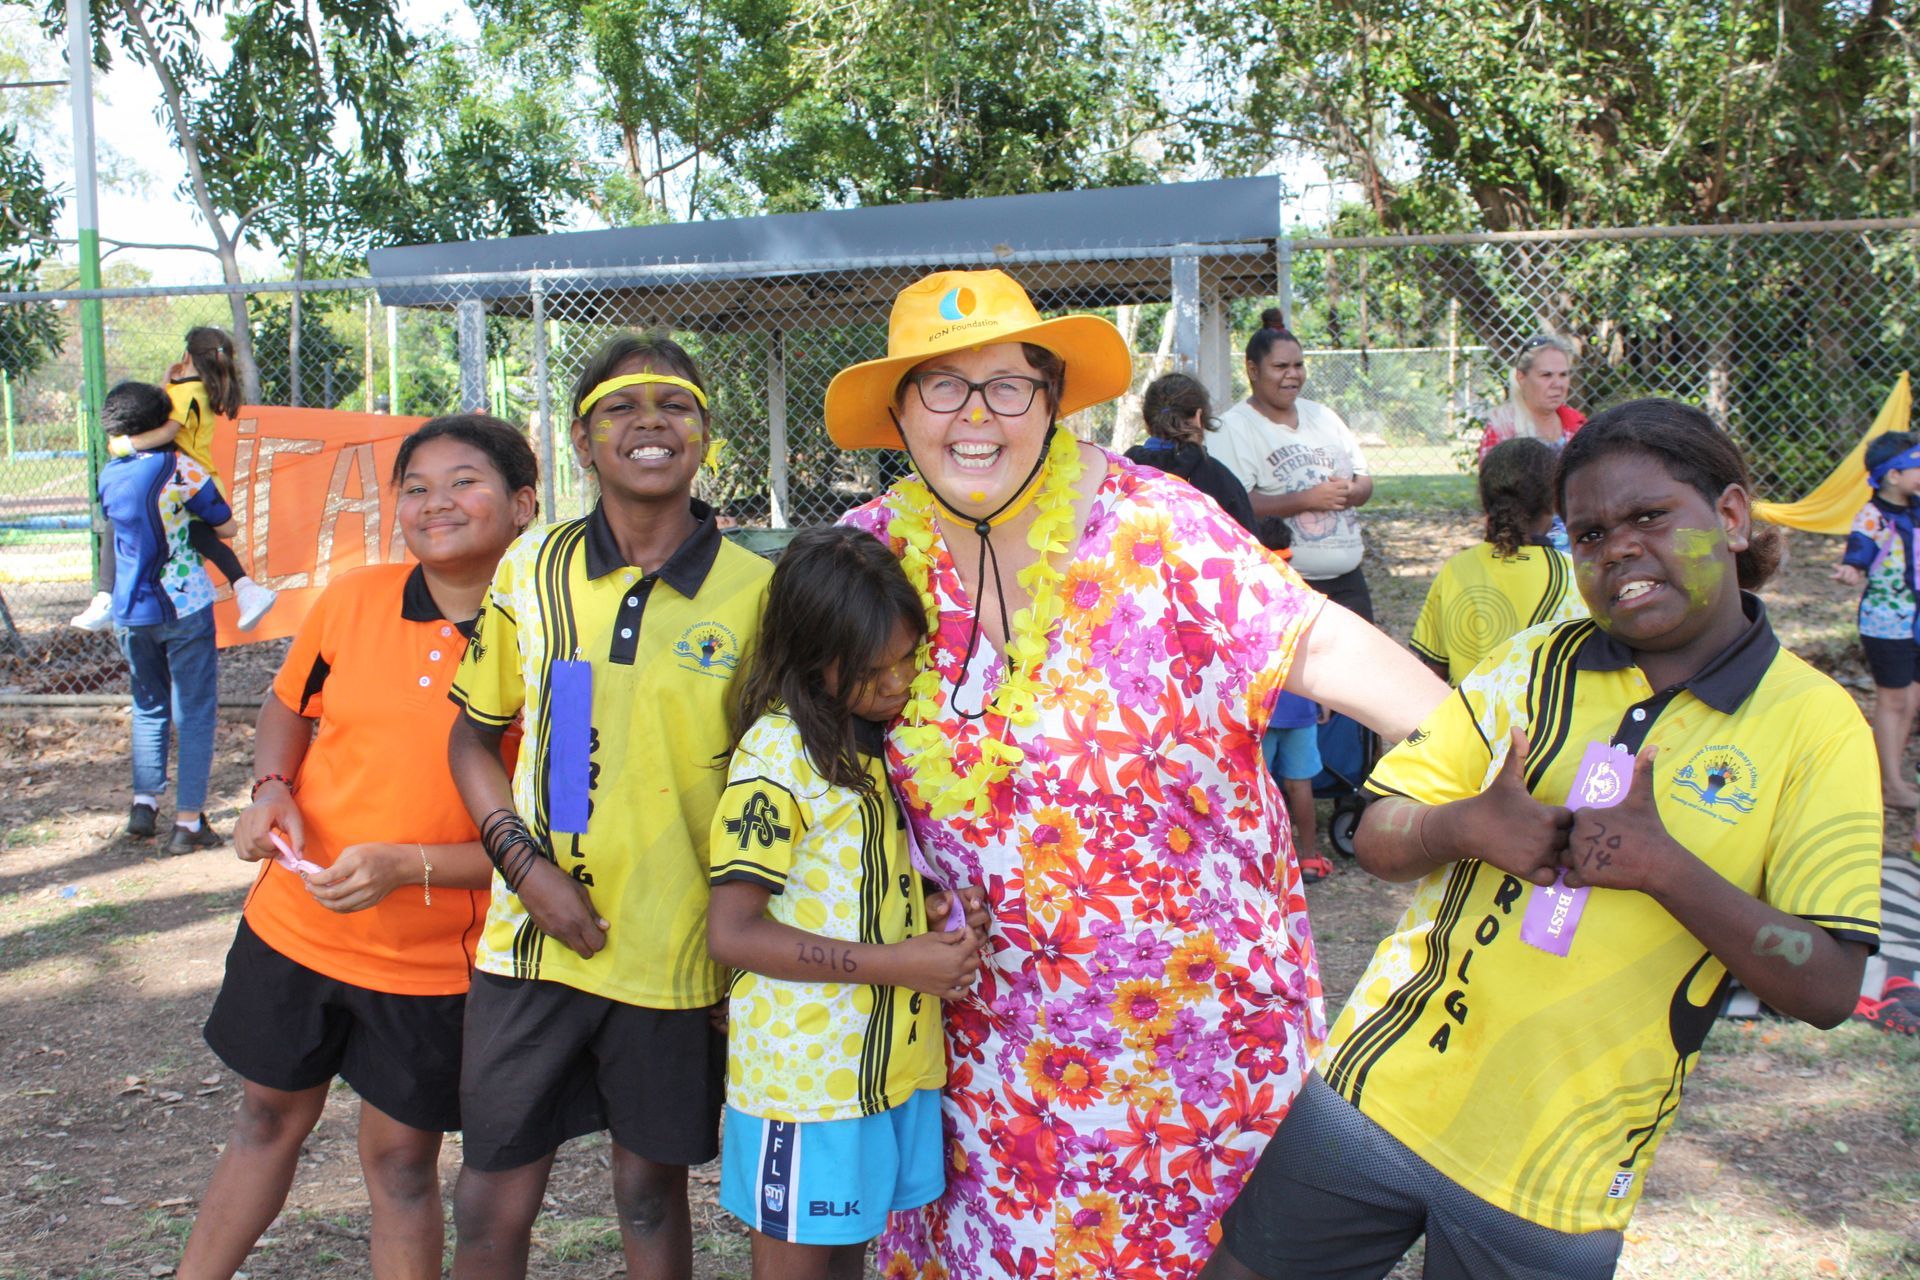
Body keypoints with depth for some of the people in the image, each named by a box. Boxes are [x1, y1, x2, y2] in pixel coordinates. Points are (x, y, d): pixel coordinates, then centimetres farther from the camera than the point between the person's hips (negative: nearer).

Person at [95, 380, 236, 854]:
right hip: (184, 607, -5)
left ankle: (144, 802, 17)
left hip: (131, 614, 5)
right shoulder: (179, 468, -10)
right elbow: (226, 527, -4)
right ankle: (188, 821, 1)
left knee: (148, 707, 21)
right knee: (194, 712, 2)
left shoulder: (108, 476, 6)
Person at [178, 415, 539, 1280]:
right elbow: (287, 705, 13)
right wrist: (272, 790, -6)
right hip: (294, 923, 4)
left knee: (400, 1156, 12)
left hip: (433, 959, -4)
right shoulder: (352, 600, -6)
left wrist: (409, 865, -25)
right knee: (270, 1117, 24)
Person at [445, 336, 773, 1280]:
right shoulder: (530, 567, 0)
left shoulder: (755, 590, -6)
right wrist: (526, 864, -6)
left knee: (652, 1190, 15)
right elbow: (473, 738, 8)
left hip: (676, 952, -1)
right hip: (535, 940, 2)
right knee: (492, 1203, 11)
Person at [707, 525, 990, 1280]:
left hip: (892, 1055, 7)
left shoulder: (877, 738, 7)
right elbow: (731, 933, -22)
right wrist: (896, 963, -22)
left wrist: (934, 912, -1)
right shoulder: (776, 754, -18)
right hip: (804, 1069, -7)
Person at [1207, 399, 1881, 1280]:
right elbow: (1376, 840, 3)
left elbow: (1826, 988, -10)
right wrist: (1465, 825, -18)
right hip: (1379, 1094, 3)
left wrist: (1662, 864, -23)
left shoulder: (1816, 728, -5)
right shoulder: (1537, 663, 3)